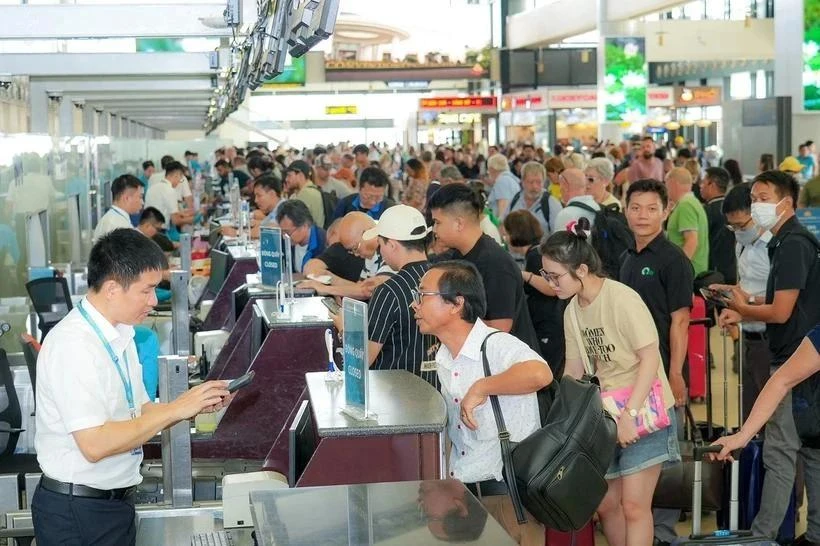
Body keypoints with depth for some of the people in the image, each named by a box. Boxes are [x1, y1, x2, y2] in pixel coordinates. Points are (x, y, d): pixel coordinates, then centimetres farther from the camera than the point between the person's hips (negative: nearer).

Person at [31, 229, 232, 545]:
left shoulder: (119, 333, 6)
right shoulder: (72, 345, -22)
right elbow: (95, 444, -26)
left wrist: (196, 406, -4)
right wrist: (176, 409, -22)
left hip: (115, 500, 8)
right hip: (79, 511, -8)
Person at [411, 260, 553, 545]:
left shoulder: (496, 345, -20)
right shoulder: (443, 358, 9)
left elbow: (540, 373, -42)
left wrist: (480, 388, -31)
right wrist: (445, 478, 17)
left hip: (506, 490, -8)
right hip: (460, 487, 8)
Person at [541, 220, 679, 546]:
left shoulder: (622, 299, -18)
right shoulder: (572, 311, 5)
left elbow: (650, 358, -20)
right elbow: (574, 371, 12)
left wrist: (630, 414, -24)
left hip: (644, 412, -7)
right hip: (605, 415, 7)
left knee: (633, 505, -9)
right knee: (606, 504, 9)